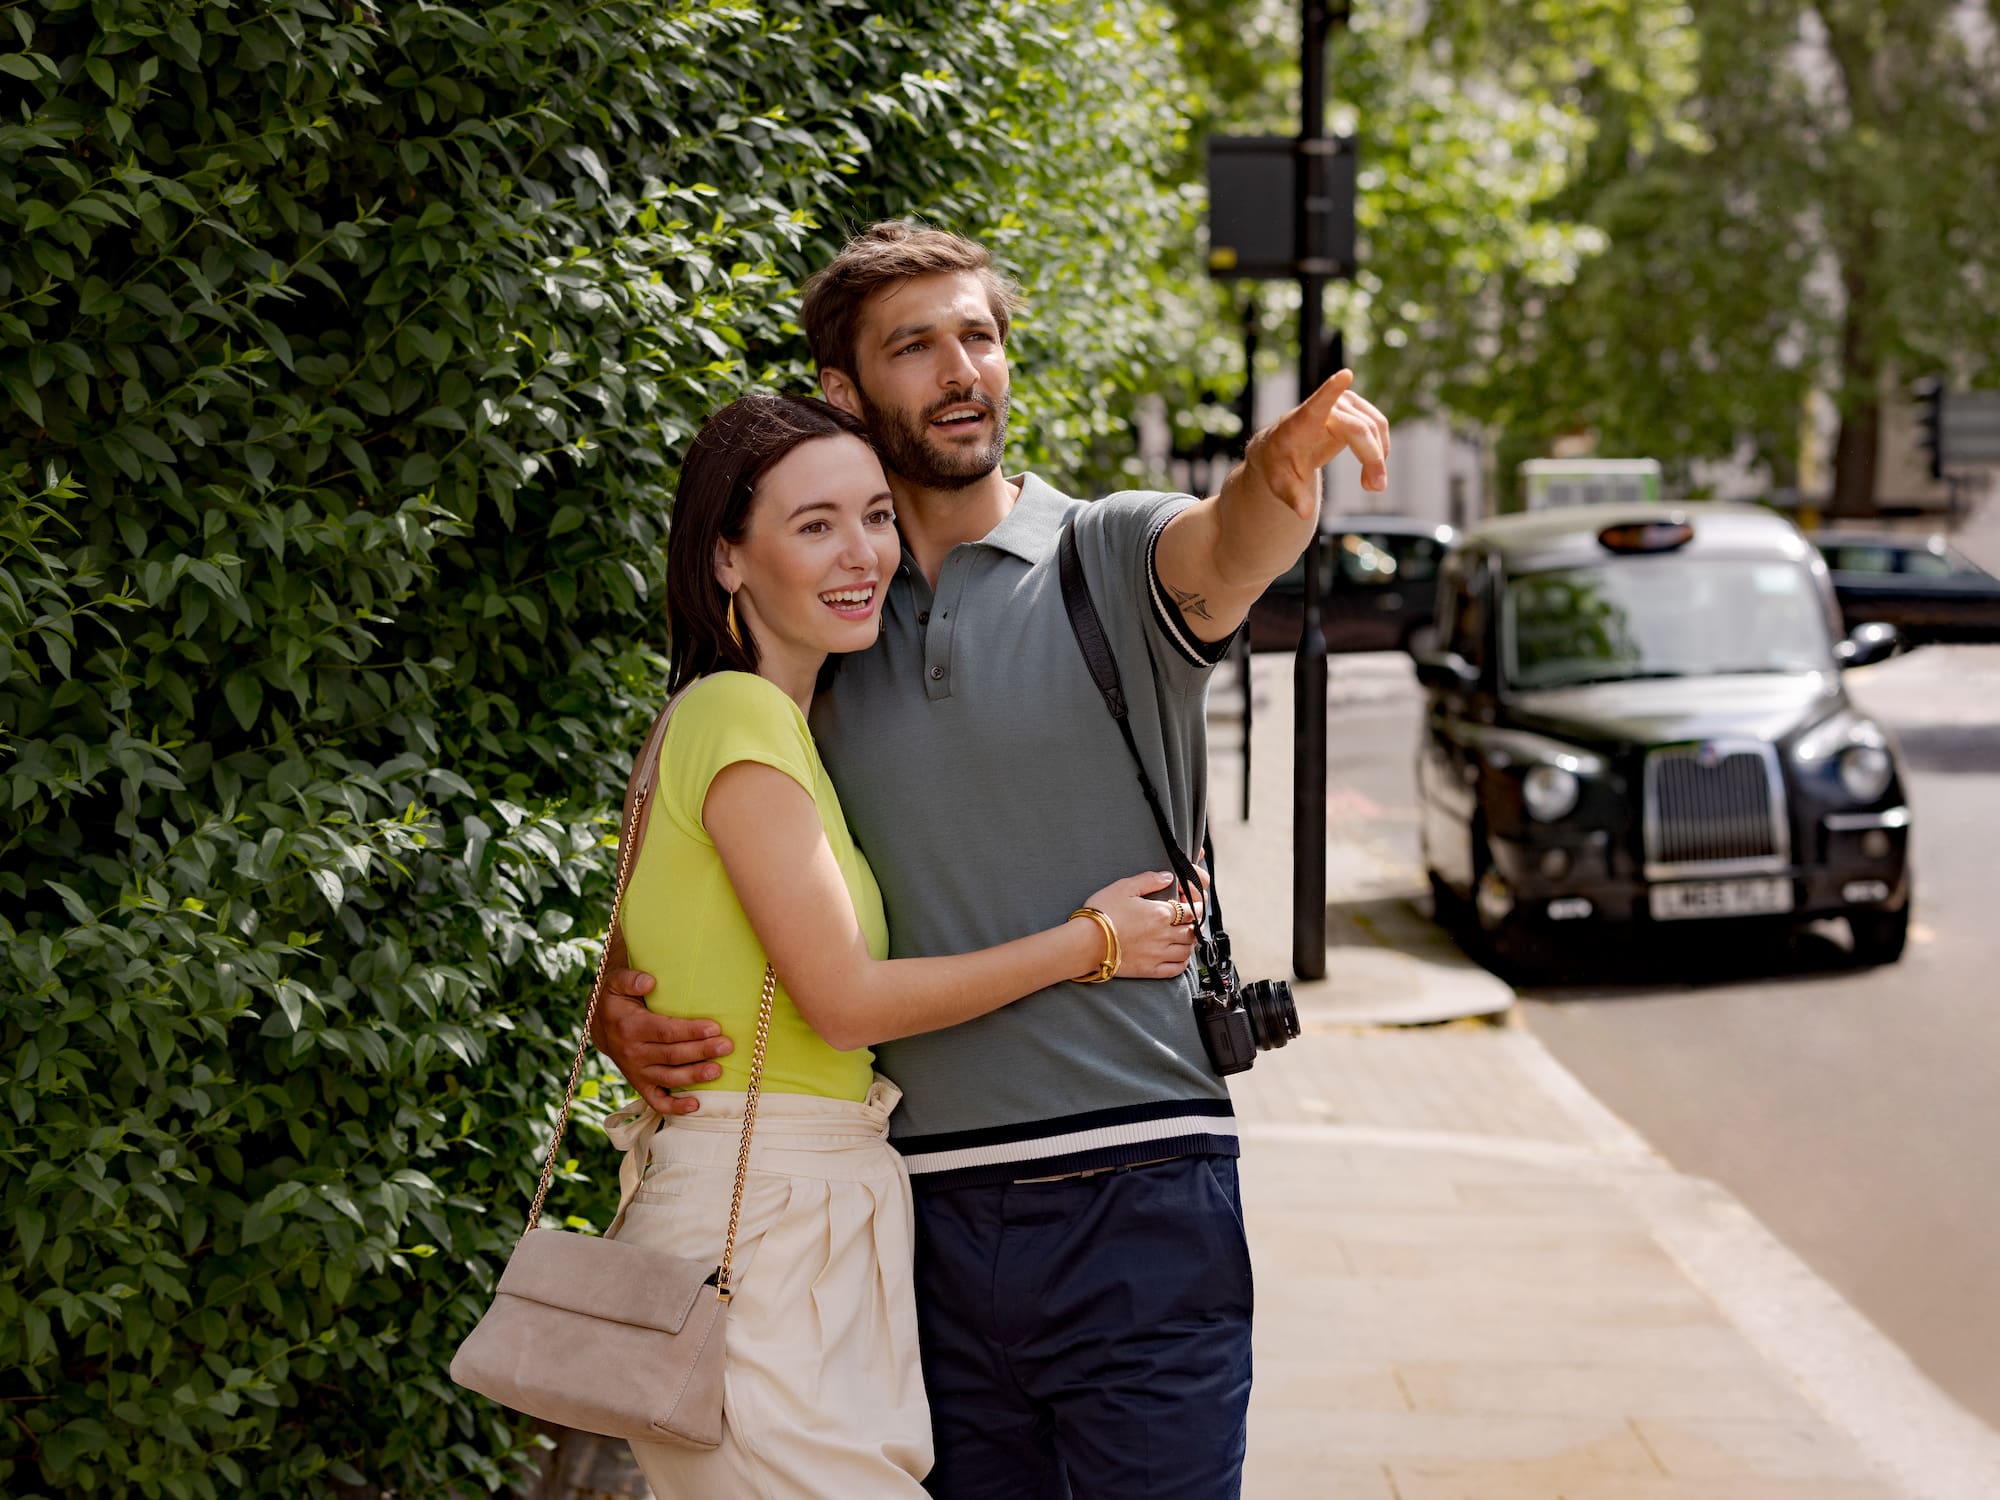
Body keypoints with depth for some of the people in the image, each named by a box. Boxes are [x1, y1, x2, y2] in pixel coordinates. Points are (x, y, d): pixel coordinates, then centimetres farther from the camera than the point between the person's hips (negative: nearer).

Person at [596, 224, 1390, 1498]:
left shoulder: (1117, 560, 2)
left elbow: (1236, 542, -22)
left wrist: (1286, 461, -46)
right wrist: (623, 1011, -5)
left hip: (1138, 1196, -3)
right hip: (924, 1211, 3)